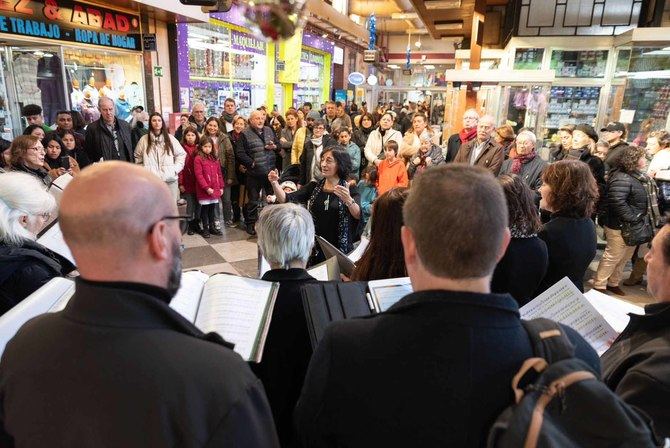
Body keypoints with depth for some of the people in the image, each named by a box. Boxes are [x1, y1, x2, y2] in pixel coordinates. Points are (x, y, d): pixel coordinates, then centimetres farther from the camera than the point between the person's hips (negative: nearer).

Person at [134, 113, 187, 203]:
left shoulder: (170, 138, 5)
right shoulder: (144, 139, 5)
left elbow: (181, 154, 11)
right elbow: (137, 157, 14)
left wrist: (176, 169, 1)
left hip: (170, 179, 1)